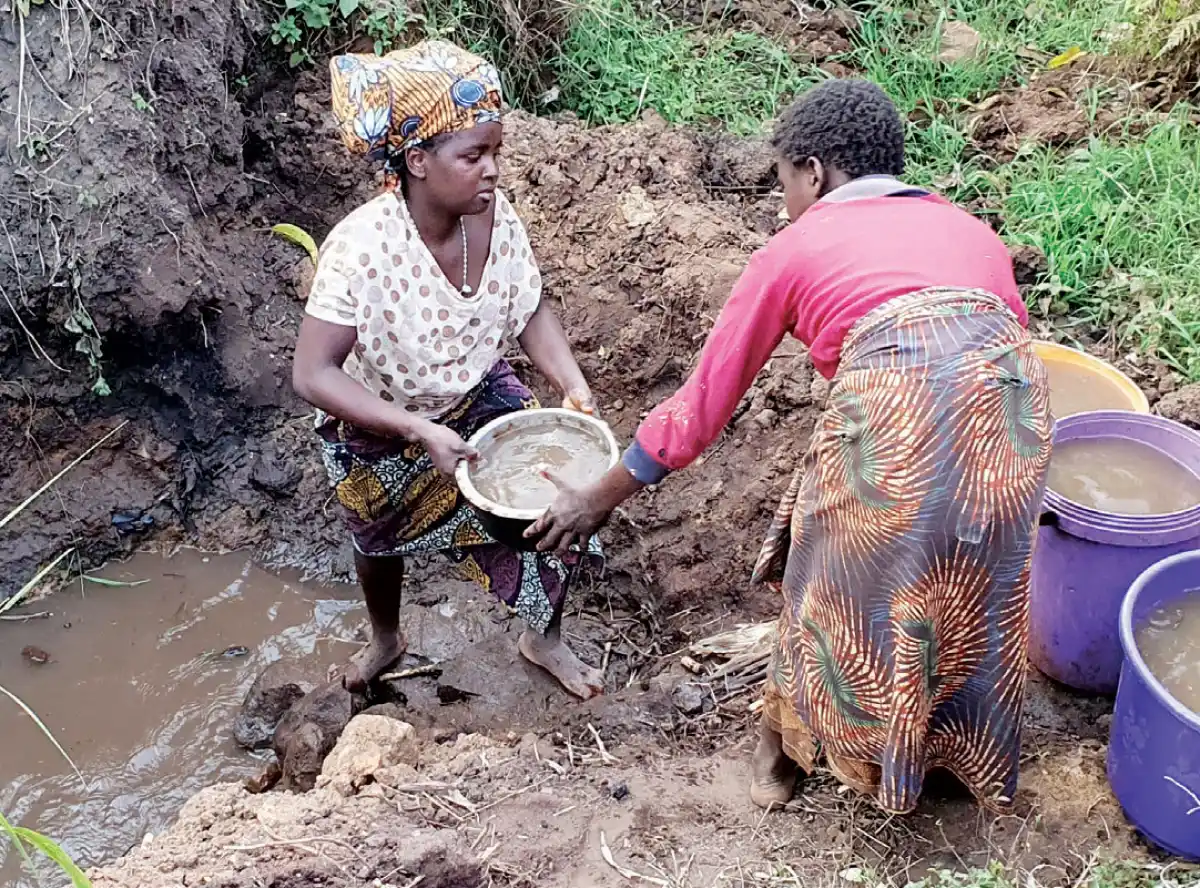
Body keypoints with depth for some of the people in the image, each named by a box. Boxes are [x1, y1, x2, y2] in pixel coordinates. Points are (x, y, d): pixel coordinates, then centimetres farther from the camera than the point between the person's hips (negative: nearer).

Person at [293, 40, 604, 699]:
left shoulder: (496, 215, -23)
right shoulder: (361, 246, -36)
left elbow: (530, 312, -8)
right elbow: (313, 375, -35)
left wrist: (572, 384, -24)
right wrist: (421, 431, -42)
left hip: (480, 401, 3)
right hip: (379, 431, -2)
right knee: (381, 542, 23)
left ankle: (543, 639, 27)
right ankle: (385, 638, 58)